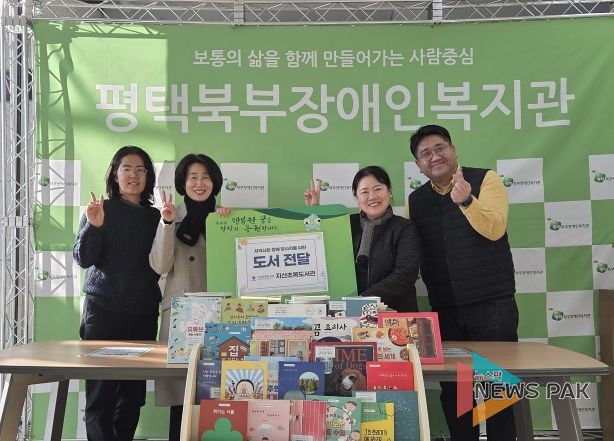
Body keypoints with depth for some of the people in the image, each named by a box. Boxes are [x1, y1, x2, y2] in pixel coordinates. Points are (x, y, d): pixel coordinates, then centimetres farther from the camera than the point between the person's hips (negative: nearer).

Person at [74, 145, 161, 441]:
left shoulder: (154, 216, 9)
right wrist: (94, 226, -20)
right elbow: (83, 259, -5)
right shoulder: (100, 210, 2)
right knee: (101, 391, -5)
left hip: (143, 313, 3)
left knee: (134, 390, 7)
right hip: (103, 310, -3)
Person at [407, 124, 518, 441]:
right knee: (452, 387, 10)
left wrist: (465, 201, -33)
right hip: (444, 310, 4)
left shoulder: (484, 179, -3)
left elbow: (494, 229, -18)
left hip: (492, 305, -4)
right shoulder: (415, 200, 9)